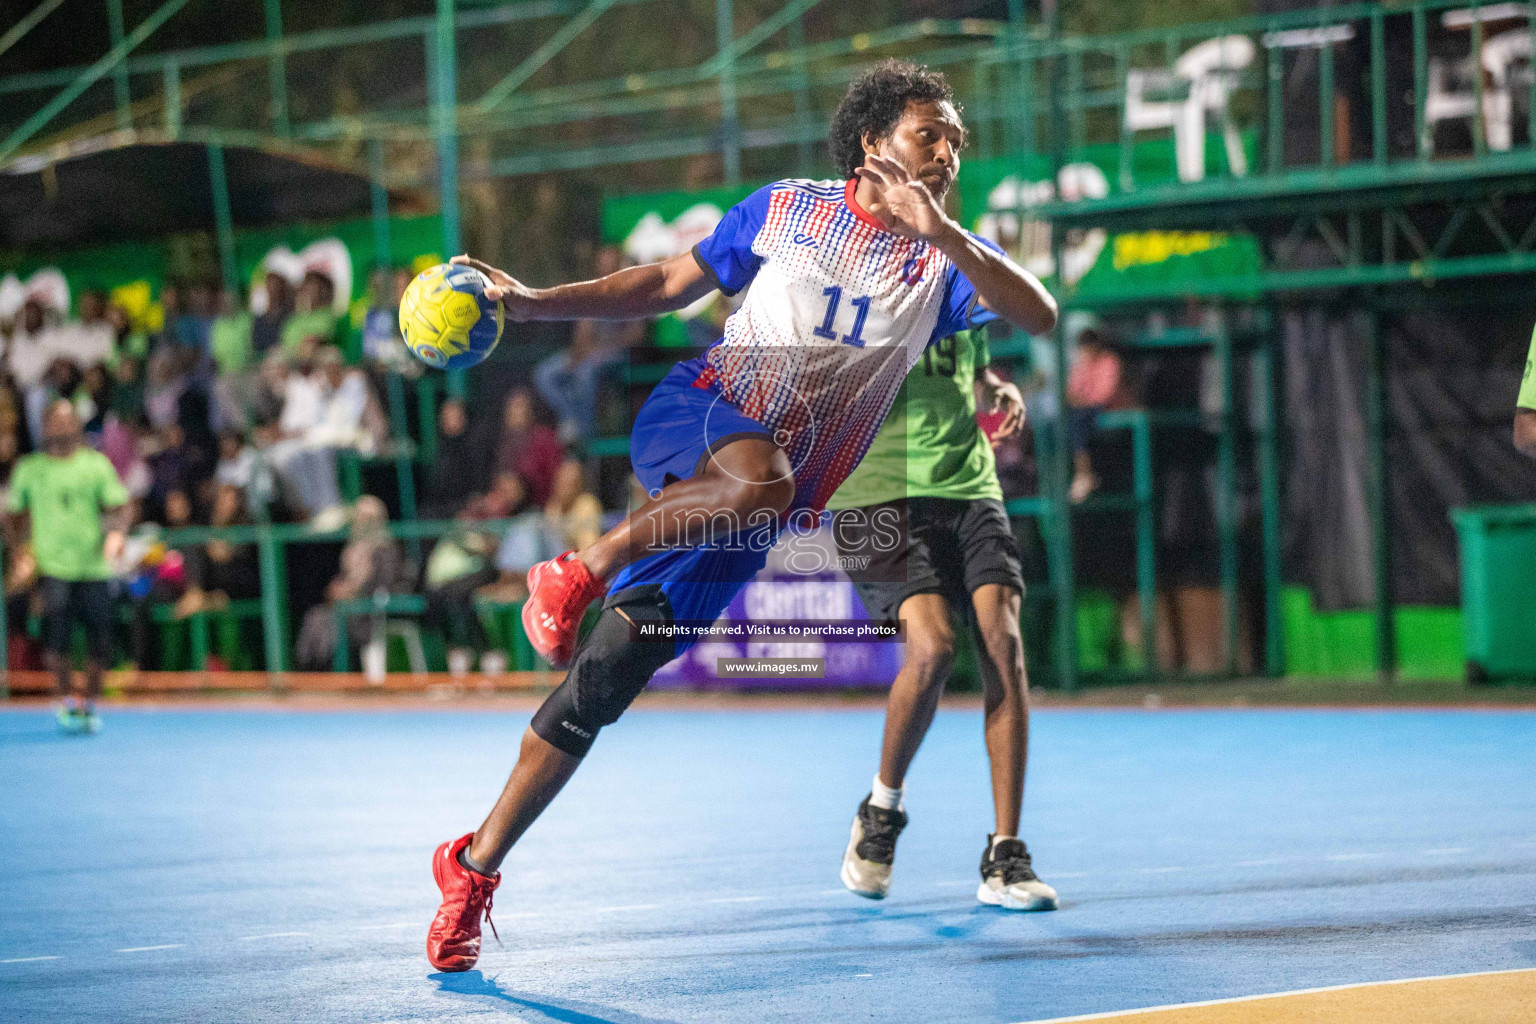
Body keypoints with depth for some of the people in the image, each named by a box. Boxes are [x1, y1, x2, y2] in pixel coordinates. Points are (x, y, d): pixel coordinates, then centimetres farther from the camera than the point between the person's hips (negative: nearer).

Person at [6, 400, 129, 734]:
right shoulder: (29, 469, 9)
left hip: (94, 566, 1)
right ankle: (66, 700, 8)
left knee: (99, 643, -2)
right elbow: (18, 515, 16)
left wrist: (115, 534, -14)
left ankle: (90, 705, 18)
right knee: (56, 638, -15)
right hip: (53, 566, -1)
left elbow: (116, 506, 6)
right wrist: (22, 552, 2)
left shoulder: (96, 464, 8)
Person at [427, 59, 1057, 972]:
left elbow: (1040, 315, -12)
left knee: (609, 675, -6)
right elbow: (667, 285, 15)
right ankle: (579, 570, -19)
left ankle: (476, 866, 5)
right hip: (693, 417, -1)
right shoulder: (787, 208, 5)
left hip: (745, 518, 1)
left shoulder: (941, 260, 5)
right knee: (762, 475, -39)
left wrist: (942, 232, -25)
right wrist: (531, 301, 7)